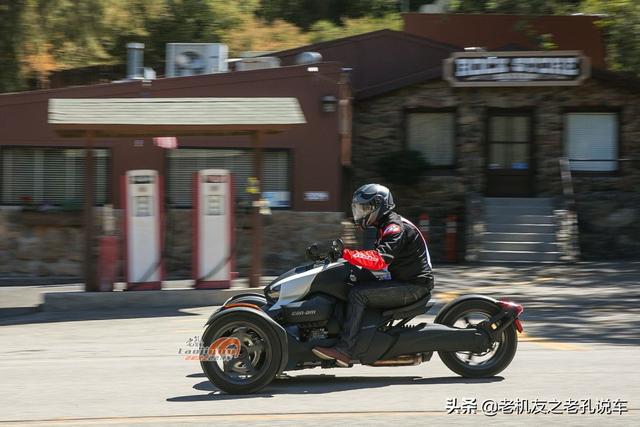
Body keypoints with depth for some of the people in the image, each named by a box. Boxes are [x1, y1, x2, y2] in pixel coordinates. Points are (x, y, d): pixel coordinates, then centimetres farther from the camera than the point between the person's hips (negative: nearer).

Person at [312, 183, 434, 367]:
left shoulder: (395, 228, -16)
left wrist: (346, 254, -34)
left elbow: (380, 259, -30)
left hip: (415, 286, -11)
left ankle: (345, 349, -25)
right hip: (405, 282, 11)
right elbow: (377, 256, 25)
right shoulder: (386, 227, 18)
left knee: (358, 293, -20)